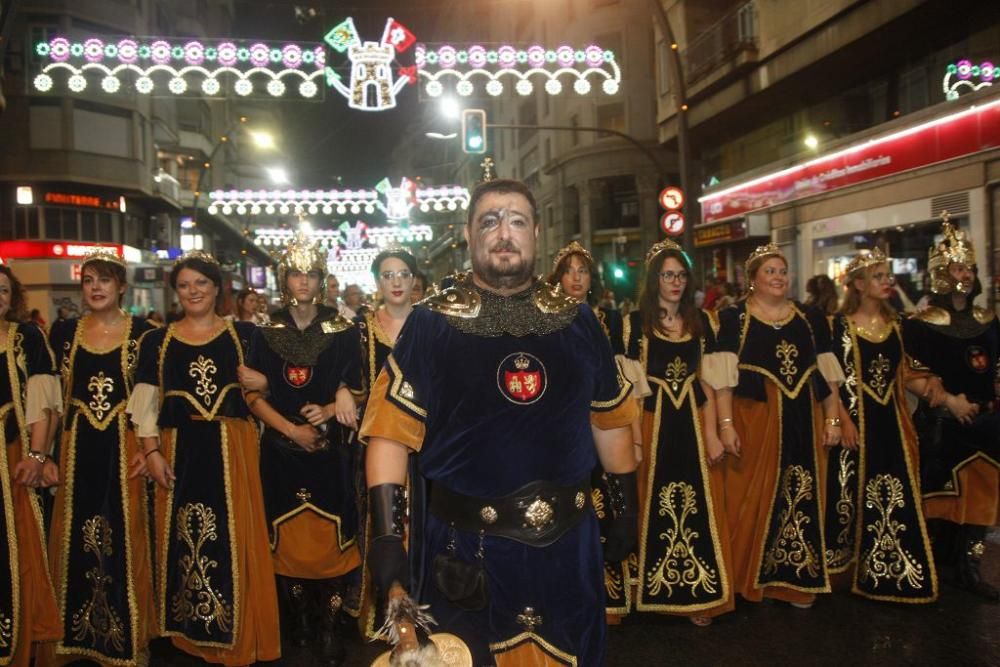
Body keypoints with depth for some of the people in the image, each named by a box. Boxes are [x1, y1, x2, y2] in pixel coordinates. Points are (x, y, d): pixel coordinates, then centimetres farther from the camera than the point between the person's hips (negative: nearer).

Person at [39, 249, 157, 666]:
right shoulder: (64, 332, 7)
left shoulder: (142, 333, -1)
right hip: (77, 448, 3)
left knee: (125, 535, 3)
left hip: (124, 447, -3)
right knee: (74, 537, 8)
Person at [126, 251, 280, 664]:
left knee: (234, 535, 3)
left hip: (232, 448, -1)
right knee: (183, 538, 7)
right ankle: (189, 630, 23)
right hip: (179, 449, 1)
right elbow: (144, 403, 4)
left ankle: (237, 632, 17)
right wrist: (151, 452, -4)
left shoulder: (243, 334, 6)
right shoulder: (157, 341, 8)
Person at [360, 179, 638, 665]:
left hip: (568, 542, 3)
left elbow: (609, 421, 9)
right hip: (464, 546, -2)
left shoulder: (578, 321, 3)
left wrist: (626, 510, 11)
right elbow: (391, 433, -10)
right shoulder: (429, 324, -7)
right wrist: (387, 537, -16)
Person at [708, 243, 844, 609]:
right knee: (754, 498, 1)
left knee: (803, 498, 8)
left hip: (802, 421, 4)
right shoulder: (733, 318, 0)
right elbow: (724, 377, -7)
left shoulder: (810, 318, 12)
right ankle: (749, 579, 15)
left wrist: (832, 419, 6)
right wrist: (726, 423, -14)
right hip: (755, 420, -4)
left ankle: (797, 579, 21)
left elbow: (826, 373, 12)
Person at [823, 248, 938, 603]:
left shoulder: (894, 322, 10)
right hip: (857, 418, -5)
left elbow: (900, 373, 15)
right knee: (854, 491, 3)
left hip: (890, 419, 5)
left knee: (895, 494, 8)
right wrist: (844, 420, -17)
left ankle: (890, 569, 20)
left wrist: (922, 382, -4)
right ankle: (850, 564, 19)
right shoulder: (841, 324, -7)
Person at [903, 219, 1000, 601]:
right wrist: (949, 400, -16)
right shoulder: (921, 323, -7)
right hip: (940, 421, -5)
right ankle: (941, 564, 15)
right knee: (942, 492, 1)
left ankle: (968, 567, 13)